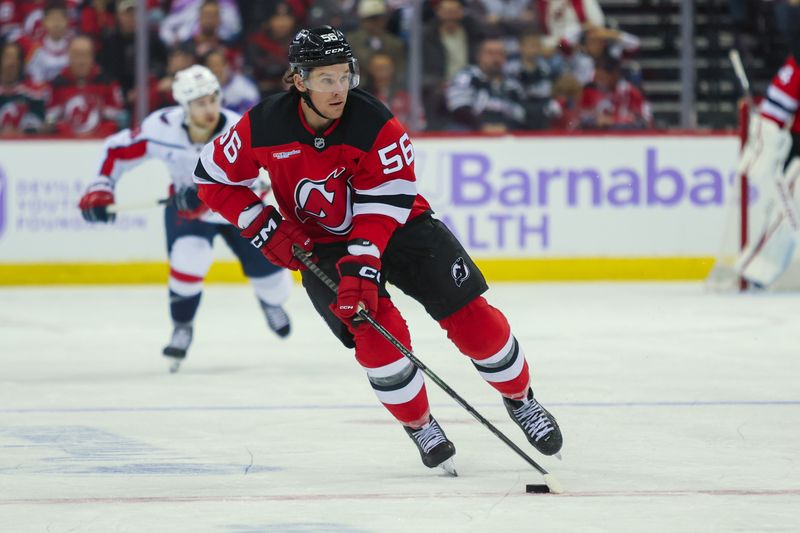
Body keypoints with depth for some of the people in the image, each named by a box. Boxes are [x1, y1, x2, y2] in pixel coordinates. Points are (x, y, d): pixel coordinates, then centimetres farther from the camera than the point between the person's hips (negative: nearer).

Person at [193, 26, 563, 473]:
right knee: (375, 332, -20)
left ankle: (520, 400, 14)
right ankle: (419, 426, 3)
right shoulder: (264, 126, -18)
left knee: (470, 314, -10)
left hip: (397, 223, 0)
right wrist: (264, 225, -13)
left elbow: (382, 207, -25)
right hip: (321, 243, 1)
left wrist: (361, 268, -36)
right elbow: (213, 177, -4)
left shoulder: (375, 124, -25)